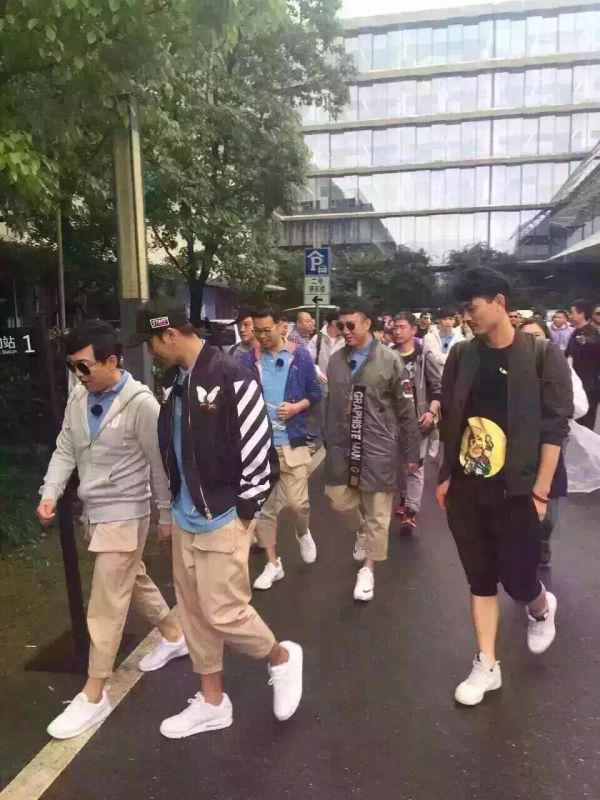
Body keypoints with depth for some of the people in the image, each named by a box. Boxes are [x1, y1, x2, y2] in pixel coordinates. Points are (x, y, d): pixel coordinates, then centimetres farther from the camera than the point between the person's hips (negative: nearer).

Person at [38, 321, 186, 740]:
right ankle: (175, 636, 44)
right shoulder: (78, 398, 0)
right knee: (133, 581, 23)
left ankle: (94, 695, 16)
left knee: (106, 604, 0)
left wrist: (166, 514, -6)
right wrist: (51, 492, -8)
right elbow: (65, 450, 6)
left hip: (124, 513, -8)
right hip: (93, 510, 8)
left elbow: (160, 465, -13)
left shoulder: (141, 404, -21)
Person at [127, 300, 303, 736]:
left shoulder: (230, 376, -18)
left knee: (223, 611, -2)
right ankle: (212, 702, 33)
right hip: (187, 518, 8)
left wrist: (245, 509, -14)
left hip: (223, 518, -8)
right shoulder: (178, 382, 9)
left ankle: (282, 657, 28)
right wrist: (176, 506, 15)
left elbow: (258, 444, -18)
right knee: (194, 611, 15)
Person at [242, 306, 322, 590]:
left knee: (297, 502, -1)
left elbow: (316, 393, 3)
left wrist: (296, 407, -13)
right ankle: (273, 563, 22)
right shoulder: (249, 360, 2)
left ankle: (303, 533, 35)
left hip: (292, 441, -1)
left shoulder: (300, 355, -1)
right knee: (262, 505, 7)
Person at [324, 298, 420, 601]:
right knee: (339, 498, 8)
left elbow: (406, 410, -3)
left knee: (377, 511, 6)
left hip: (378, 446, -3)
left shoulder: (389, 360, -8)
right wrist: (327, 441, 14)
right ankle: (362, 530, 41)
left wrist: (411, 451, -1)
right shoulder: (335, 360, 3)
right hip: (342, 445, 4)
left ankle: (367, 570, 24)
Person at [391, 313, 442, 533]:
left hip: (418, 419, -4)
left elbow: (439, 387, -4)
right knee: (401, 461, 15)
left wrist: (432, 412, -15)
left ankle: (411, 512, -8)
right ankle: (406, 499, 33)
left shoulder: (425, 357, -5)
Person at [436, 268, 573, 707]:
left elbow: (555, 427, -9)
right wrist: (445, 476, 8)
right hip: (466, 489, 3)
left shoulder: (542, 355, -8)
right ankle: (487, 666, 26)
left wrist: (540, 491, -12)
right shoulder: (462, 355, 2)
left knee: (517, 578, 7)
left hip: (514, 490, -3)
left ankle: (542, 608, 43)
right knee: (480, 579, 12)